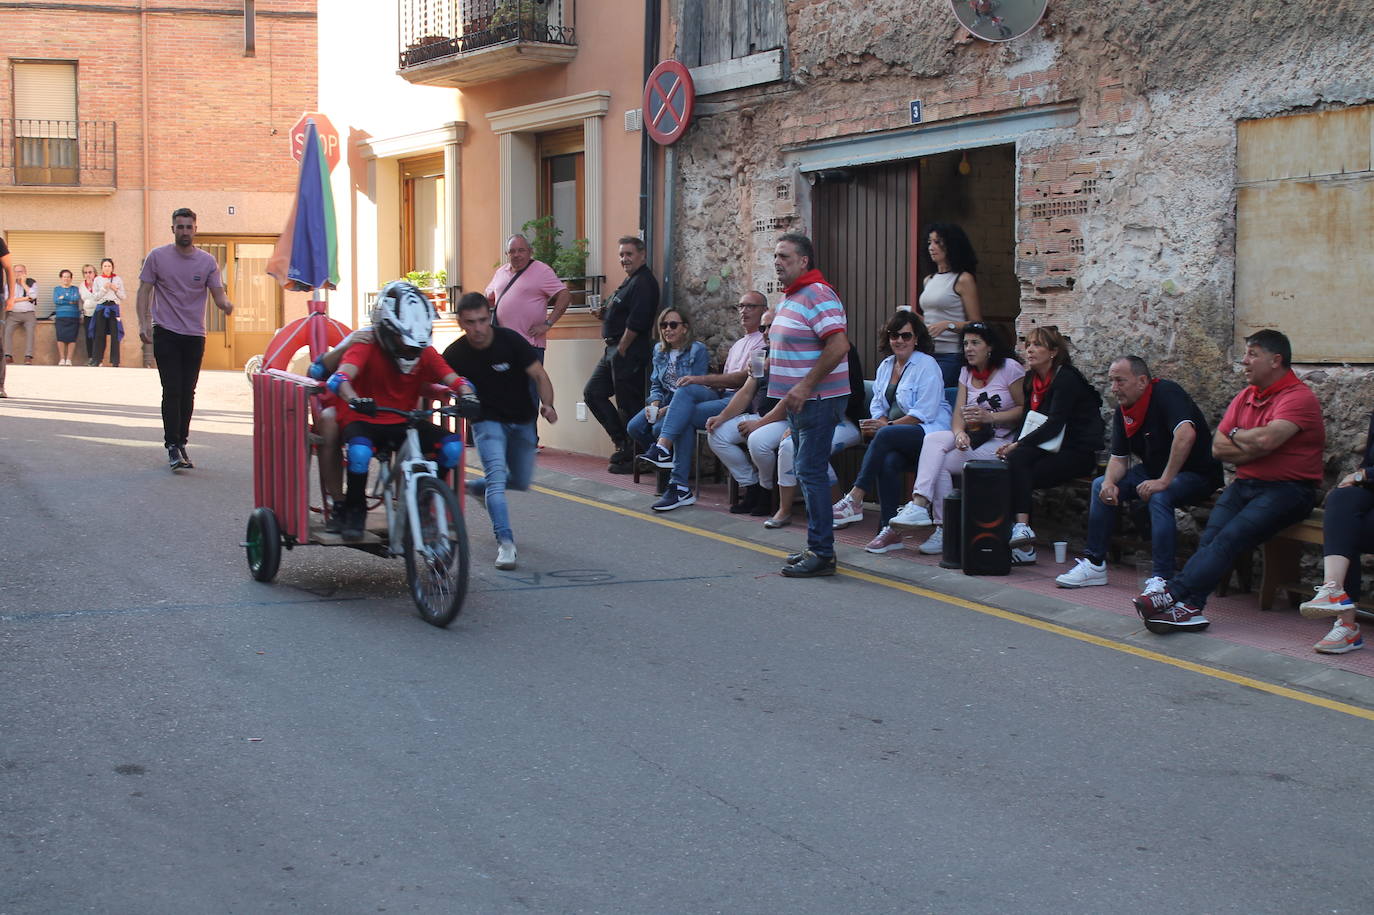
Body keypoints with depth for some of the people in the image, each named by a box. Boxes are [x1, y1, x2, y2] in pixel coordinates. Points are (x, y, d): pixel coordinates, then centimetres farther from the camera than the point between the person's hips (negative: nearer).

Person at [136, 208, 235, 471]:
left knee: (188, 392, 7)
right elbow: (144, 291, 2)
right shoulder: (157, 257, 0)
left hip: (195, 335, 2)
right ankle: (173, 448, -7)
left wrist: (226, 304, -23)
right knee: (172, 390, -10)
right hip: (166, 333, -2)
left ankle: (181, 444, 18)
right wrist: (143, 323, -9)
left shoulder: (207, 261, 3)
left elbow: (218, 294, 1)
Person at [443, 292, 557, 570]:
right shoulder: (455, 355, -16)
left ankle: (476, 486, 41)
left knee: (521, 482, 12)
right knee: (497, 475, -23)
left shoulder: (510, 340, -17)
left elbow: (539, 374, -15)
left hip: (522, 421, 3)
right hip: (487, 421, -2)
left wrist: (547, 405, -30)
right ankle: (505, 542, -23)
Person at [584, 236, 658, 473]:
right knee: (593, 393, 11)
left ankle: (631, 457, 4)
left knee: (628, 403, -5)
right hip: (614, 350, 11)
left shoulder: (644, 283, -14)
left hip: (629, 353, -11)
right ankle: (622, 442, 15)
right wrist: (603, 314, 7)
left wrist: (621, 350, -18)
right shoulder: (629, 281, 19)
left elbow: (636, 322, -21)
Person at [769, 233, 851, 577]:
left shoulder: (817, 294, -16)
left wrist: (804, 387, -24)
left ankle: (821, 552, -8)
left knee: (811, 472, -11)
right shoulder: (790, 297, 17)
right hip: (798, 399, 11)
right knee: (808, 472, 14)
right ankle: (817, 546, 21)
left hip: (818, 399, -11)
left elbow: (838, 345, -25)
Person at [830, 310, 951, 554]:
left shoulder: (926, 366, -6)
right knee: (888, 462, -29)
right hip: (897, 438, 6)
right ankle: (890, 530, -26)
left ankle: (854, 501, -33)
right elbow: (878, 405, 19)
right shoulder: (885, 366, 17)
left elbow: (924, 414, -13)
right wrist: (880, 421, -5)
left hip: (929, 432, -6)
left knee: (885, 436, -33)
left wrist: (886, 425, -15)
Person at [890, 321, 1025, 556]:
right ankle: (919, 505, -34)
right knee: (933, 438, -24)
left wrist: (990, 417, -18)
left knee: (939, 464, -23)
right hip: (973, 437, 6)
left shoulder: (1010, 368, -3)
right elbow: (959, 413, 6)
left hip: (1001, 441, -6)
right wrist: (959, 433, -16)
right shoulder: (966, 372, 17)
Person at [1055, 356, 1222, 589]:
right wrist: (1110, 483, -16)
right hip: (1155, 470, 9)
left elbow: (1186, 434, -39)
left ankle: (1161, 578, -32)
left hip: (1196, 474, -9)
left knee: (1158, 496, -35)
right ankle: (1094, 564, 4)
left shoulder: (1166, 393, -24)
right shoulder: (1122, 412, 2)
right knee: (1100, 486, -1)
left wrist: (1164, 481, -37)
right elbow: (1118, 458, 7)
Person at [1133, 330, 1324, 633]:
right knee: (1210, 536, -21)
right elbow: (1218, 448, 10)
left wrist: (1236, 435, -3)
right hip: (1245, 483, 6)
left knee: (1230, 537, -27)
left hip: (1288, 488, -6)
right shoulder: (1246, 396, 18)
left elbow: (1266, 439, -23)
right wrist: (1255, 447, -6)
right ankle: (1189, 607, -37)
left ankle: (1173, 593, -37)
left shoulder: (1299, 397, -7)